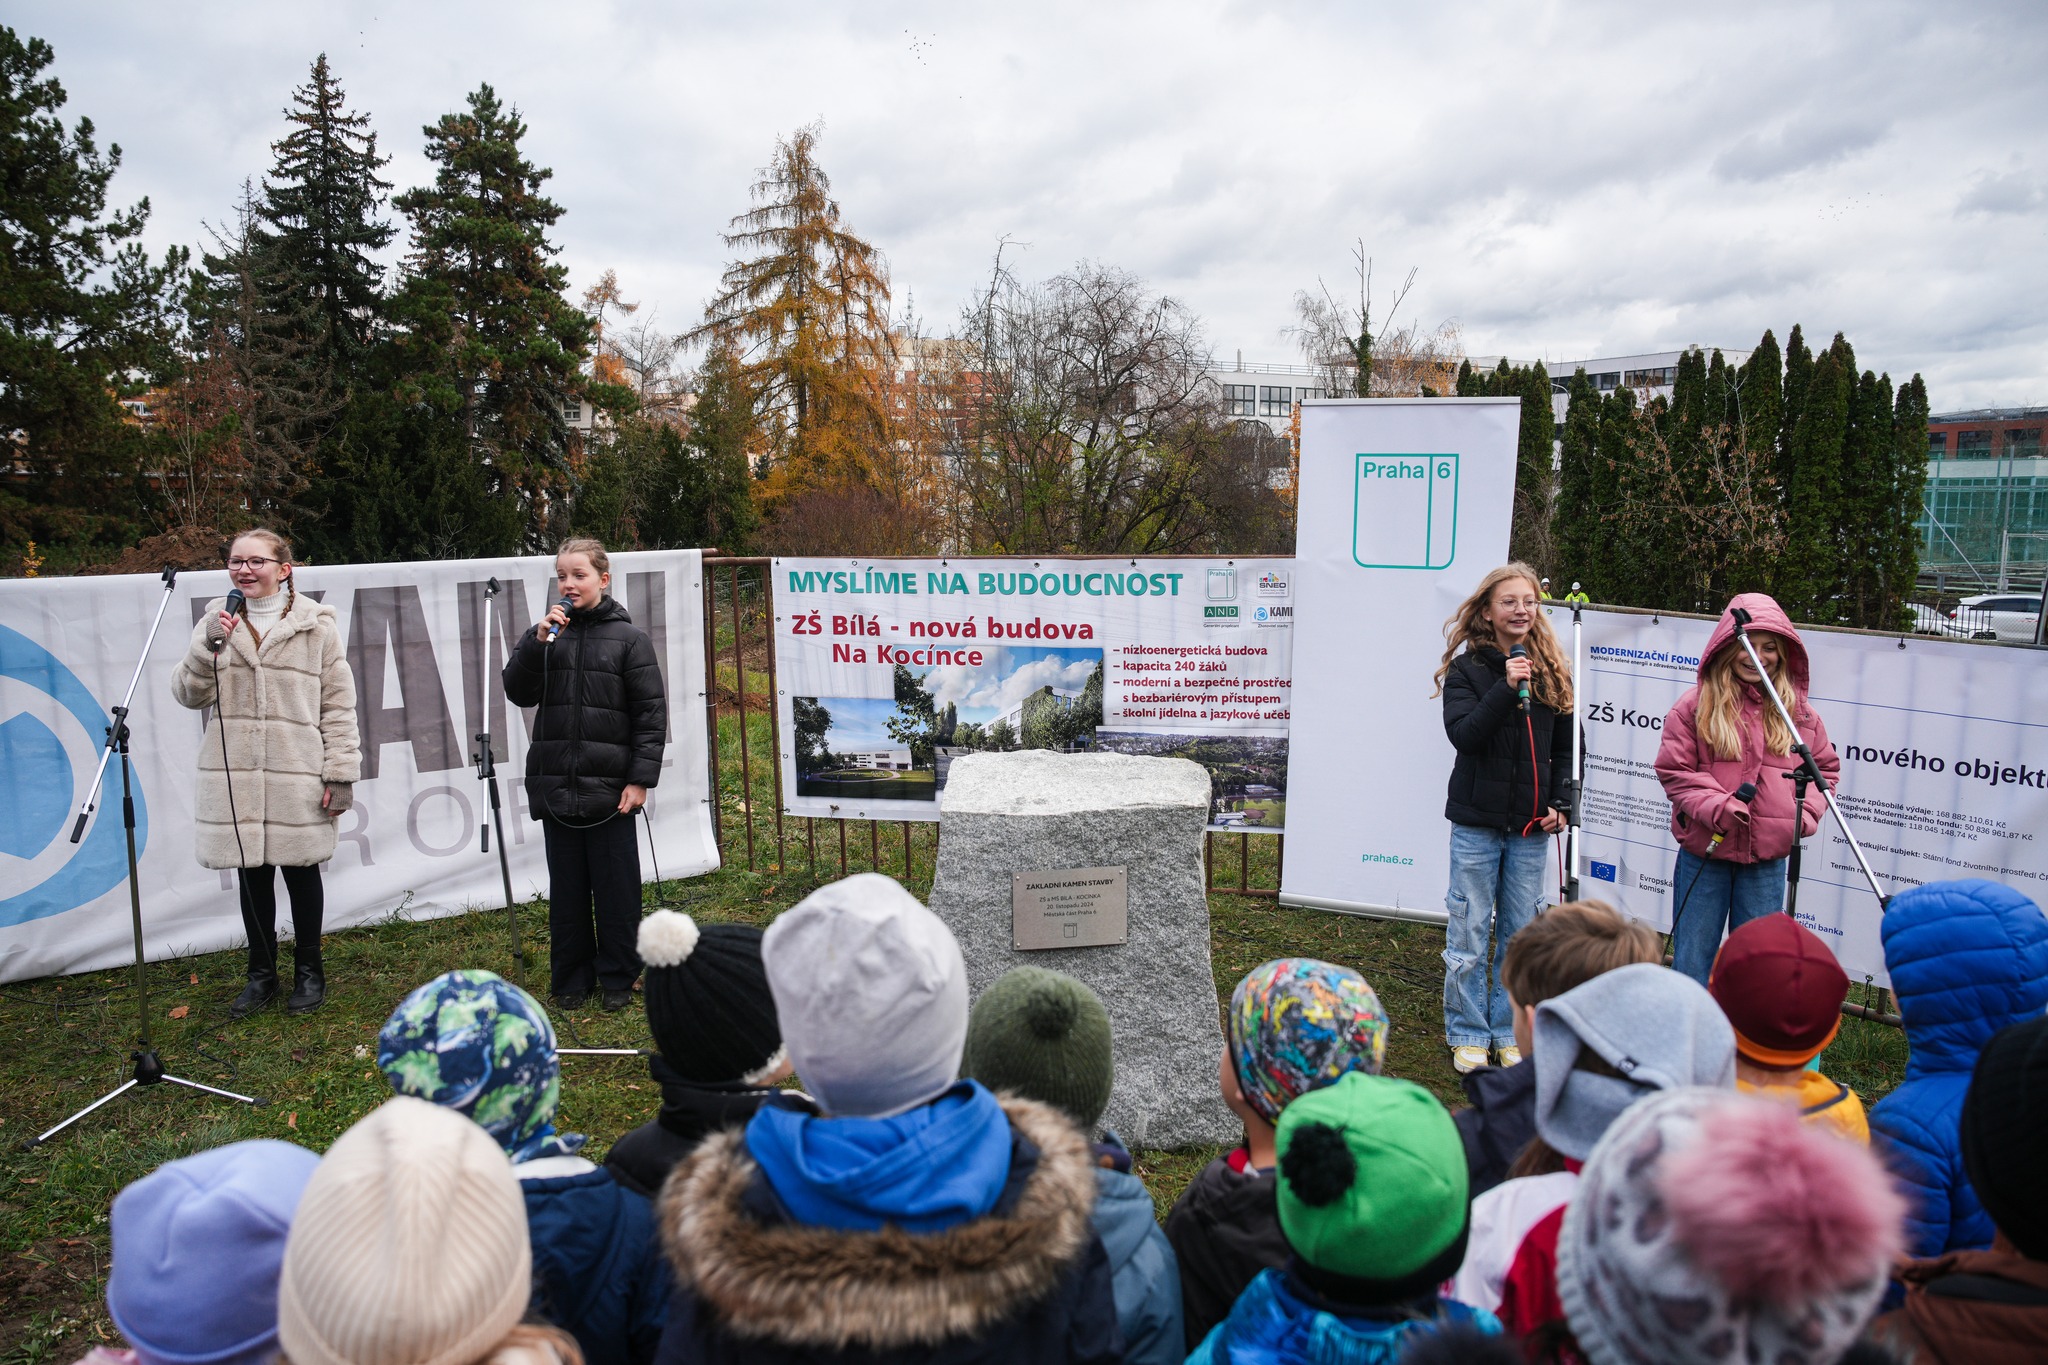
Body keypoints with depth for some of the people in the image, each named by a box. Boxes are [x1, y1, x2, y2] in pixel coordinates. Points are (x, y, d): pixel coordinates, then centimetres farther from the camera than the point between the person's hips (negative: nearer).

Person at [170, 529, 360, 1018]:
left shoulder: (315, 624, 0)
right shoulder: (216, 622, 7)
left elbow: (338, 704, -2)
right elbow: (188, 695, 3)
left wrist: (341, 771, -7)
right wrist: (208, 646, -14)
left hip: (297, 776, -2)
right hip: (235, 776, 3)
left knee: (300, 871, 8)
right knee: (252, 874, 11)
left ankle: (309, 971, 24)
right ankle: (261, 973, 26)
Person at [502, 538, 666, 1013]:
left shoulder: (628, 638, -1)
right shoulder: (548, 634, 8)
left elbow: (651, 714, -3)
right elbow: (518, 693, 3)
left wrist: (641, 778, -9)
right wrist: (537, 642, -10)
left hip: (609, 786, -3)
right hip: (556, 785, 3)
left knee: (616, 887, 5)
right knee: (567, 888, 12)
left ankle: (618, 977, 18)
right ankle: (572, 977, 24)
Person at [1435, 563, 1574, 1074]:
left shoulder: (1553, 672, 8)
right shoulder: (1467, 669, -3)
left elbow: (1566, 748, 13)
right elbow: (1462, 734, -17)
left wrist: (1561, 803, 2)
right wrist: (1506, 687, -24)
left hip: (1531, 826, 3)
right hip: (1477, 823, -3)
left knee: (1521, 934, 11)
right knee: (1471, 933, 3)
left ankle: (1510, 1032, 24)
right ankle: (1468, 1035, 16)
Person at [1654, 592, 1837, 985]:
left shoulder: (1799, 713, 7)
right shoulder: (1695, 705, -4)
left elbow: (1825, 768, 17)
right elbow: (1674, 771, -4)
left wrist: (1806, 813, 0)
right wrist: (1716, 807, -19)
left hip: (1767, 860, 3)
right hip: (1704, 853, -3)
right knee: (1691, 963, 6)